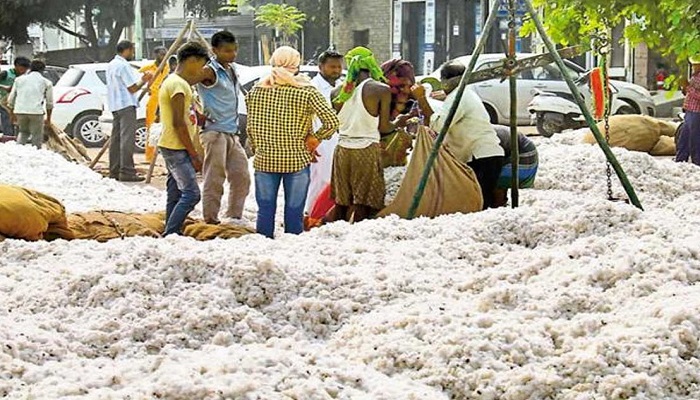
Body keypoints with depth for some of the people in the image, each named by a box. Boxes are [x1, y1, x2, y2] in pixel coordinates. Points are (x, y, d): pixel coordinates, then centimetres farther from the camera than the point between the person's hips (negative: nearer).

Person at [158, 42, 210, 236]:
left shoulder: (176, 82, 17)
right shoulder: (178, 85, -16)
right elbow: (178, 123, -20)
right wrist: (194, 154, -17)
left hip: (176, 148, 11)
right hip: (176, 148, -11)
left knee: (176, 194, 10)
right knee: (191, 194, -13)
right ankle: (170, 234, -14)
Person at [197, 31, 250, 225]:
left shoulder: (232, 70, 14)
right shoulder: (210, 71, -12)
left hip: (232, 133, 9)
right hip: (215, 131, -9)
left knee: (241, 176, 10)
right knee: (214, 179, -7)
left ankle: (234, 216, 19)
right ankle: (211, 219, -2)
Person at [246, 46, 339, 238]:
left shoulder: (256, 90, 2)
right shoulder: (306, 90, -8)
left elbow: (251, 128, 5)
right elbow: (332, 121, -14)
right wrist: (315, 138, 0)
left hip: (265, 160, 2)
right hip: (297, 160, -2)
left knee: (265, 211, 10)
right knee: (294, 212, 5)